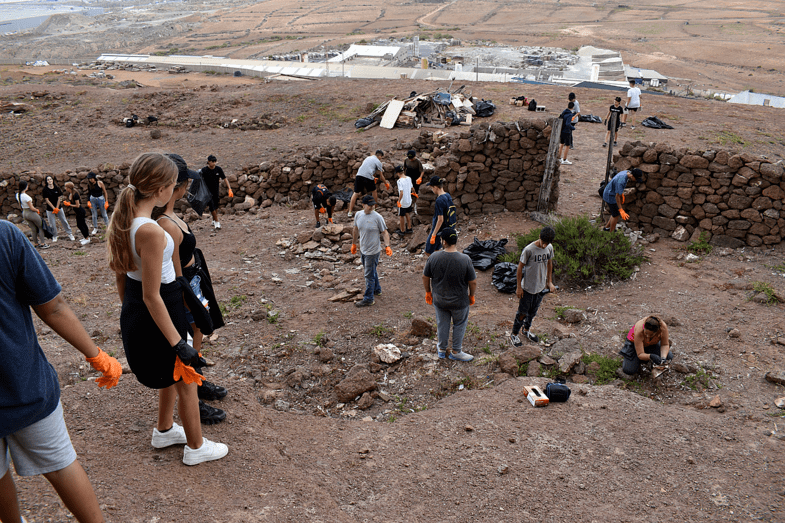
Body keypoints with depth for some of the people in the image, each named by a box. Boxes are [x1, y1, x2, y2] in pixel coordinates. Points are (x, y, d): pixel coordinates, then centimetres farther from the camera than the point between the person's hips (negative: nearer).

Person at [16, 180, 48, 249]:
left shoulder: (17, 195, 0)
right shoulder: (26, 196, -25)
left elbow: (20, 205, 12)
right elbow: (32, 208, -20)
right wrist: (37, 211, -2)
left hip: (24, 213, 8)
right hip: (31, 213, -8)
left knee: (33, 229, 17)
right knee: (41, 227, 8)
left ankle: (36, 243, 23)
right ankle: (42, 244, 7)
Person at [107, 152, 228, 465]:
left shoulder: (123, 219, -2)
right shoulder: (151, 231, -30)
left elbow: (119, 274, 9)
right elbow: (152, 296, -27)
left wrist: (129, 309, 23)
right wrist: (178, 343, -20)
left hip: (134, 310, 9)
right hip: (159, 311, -9)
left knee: (174, 374, 29)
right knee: (186, 378, 13)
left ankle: (164, 430, 49)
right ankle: (196, 448, 32)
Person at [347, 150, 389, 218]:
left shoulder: (368, 158, 29)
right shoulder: (378, 162, 11)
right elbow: (381, 175, 14)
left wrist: (373, 177, 52)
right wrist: (386, 184, 27)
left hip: (359, 175, 5)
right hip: (368, 177, -5)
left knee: (356, 193, 7)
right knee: (374, 191, 20)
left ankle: (350, 212, 2)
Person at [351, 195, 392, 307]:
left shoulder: (377, 217, -17)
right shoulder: (358, 215, 0)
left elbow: (384, 232, -11)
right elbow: (356, 230, 15)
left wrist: (387, 246, -23)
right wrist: (354, 244, 22)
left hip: (373, 251, -7)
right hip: (363, 250, 7)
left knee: (369, 275, -2)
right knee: (371, 272, 24)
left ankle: (368, 299, 6)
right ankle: (376, 290, 44)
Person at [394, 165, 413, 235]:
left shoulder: (400, 181, -25)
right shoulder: (409, 178, -4)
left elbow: (401, 193, -31)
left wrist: (399, 201, -21)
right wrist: (412, 193, 31)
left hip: (402, 202, -6)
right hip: (409, 201, 6)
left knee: (402, 216, 11)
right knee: (407, 214, 23)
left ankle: (402, 230, 25)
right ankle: (409, 228, 34)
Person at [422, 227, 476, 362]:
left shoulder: (434, 257, -16)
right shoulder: (465, 259, -22)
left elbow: (425, 277, -4)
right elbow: (473, 282, -14)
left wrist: (428, 292, 13)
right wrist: (471, 295, 5)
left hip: (439, 300, 2)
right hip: (459, 301, -2)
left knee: (442, 324, 21)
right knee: (459, 325, 20)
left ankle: (442, 349, 38)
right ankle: (456, 352, 32)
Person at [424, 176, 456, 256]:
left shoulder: (439, 201, -25)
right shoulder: (448, 195, 2)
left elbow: (440, 220, -25)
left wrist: (433, 235, -20)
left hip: (439, 230, -9)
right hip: (447, 228, 9)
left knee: (428, 252, 6)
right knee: (435, 250, 22)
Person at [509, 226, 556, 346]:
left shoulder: (549, 248, -6)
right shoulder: (529, 250, -24)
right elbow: (520, 267, -15)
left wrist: (549, 282, 13)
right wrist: (519, 287, -13)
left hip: (541, 286, 5)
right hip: (528, 287, -5)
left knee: (533, 311, 22)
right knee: (523, 312, 6)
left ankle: (527, 330, 44)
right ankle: (514, 335, 25)